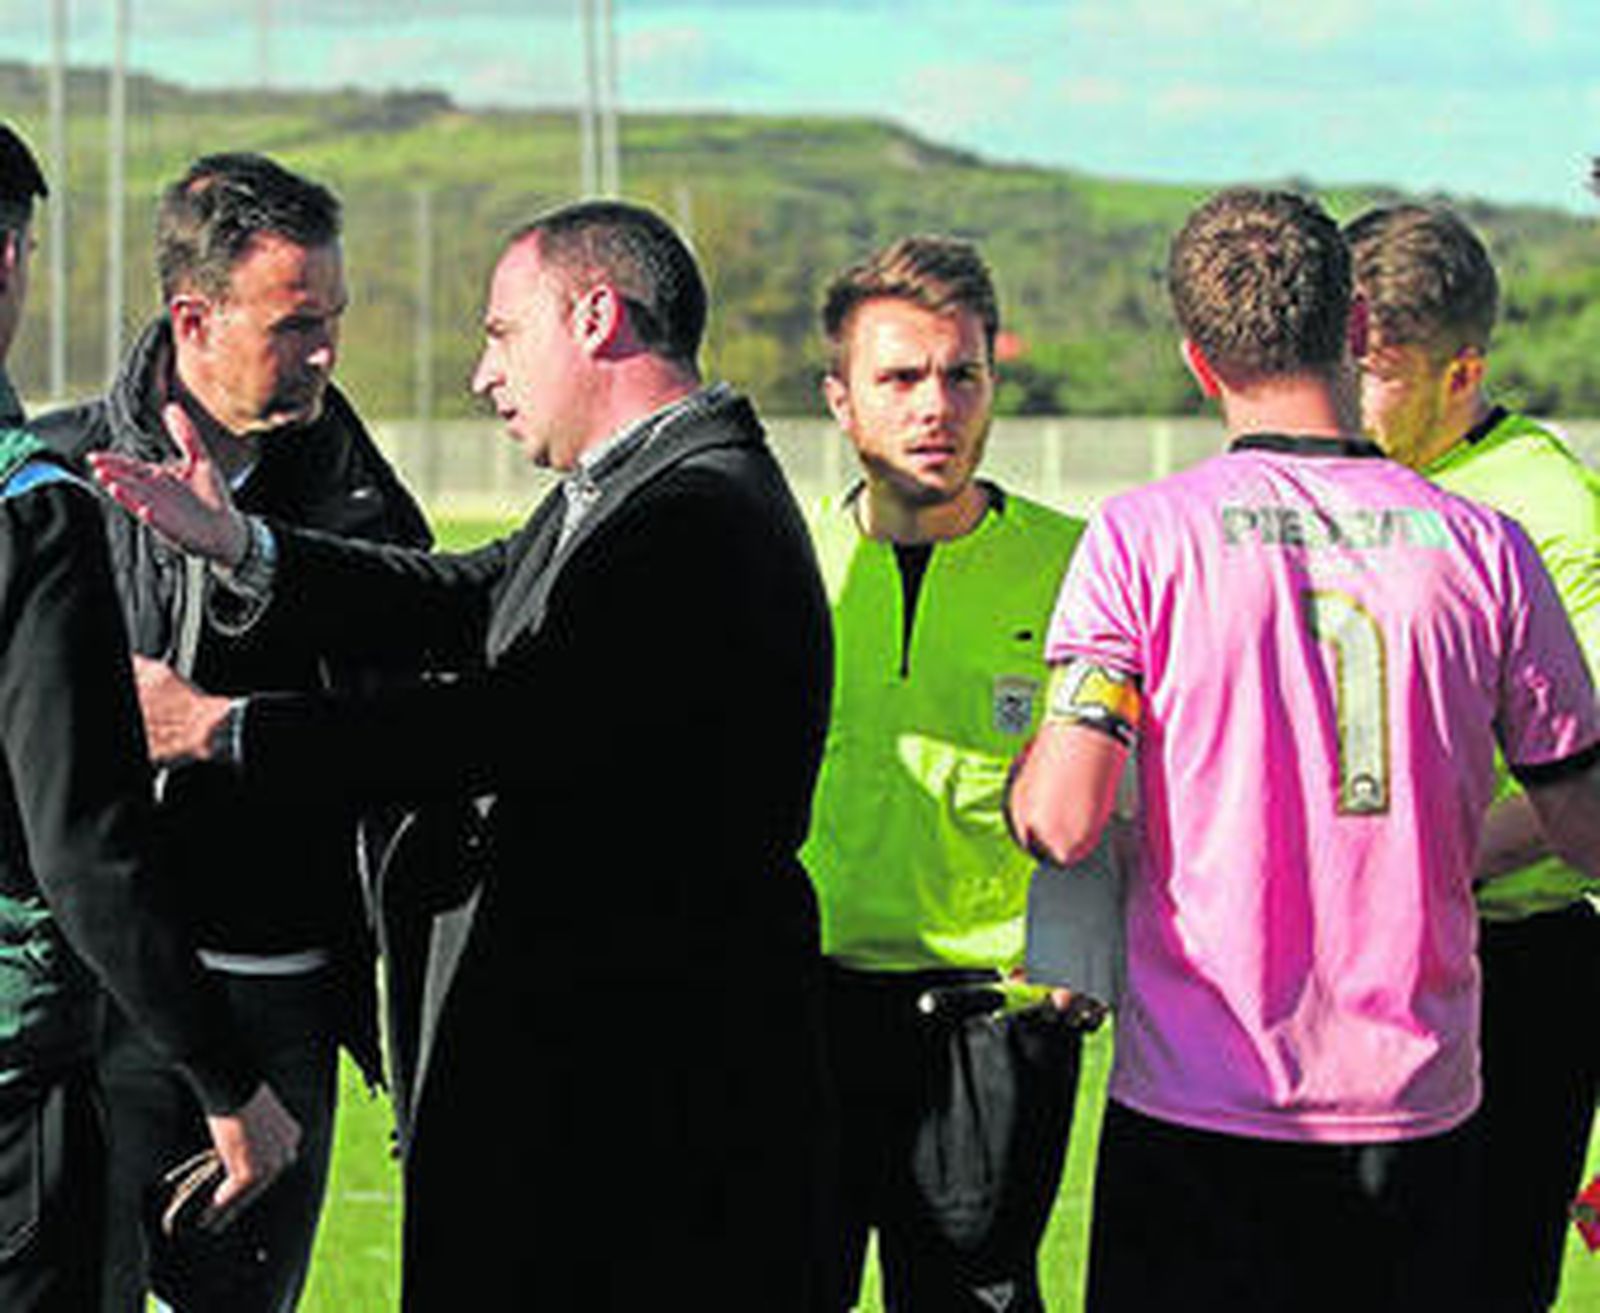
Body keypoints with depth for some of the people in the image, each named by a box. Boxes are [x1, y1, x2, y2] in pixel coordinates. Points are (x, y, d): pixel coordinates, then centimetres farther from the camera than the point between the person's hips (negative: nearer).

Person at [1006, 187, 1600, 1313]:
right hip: (1416, 1099, 2)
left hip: (1200, 1104, -1)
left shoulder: (1142, 536, -8)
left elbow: (1064, 823, -13)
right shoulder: (1485, 548, -2)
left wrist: (1027, 772, 9)